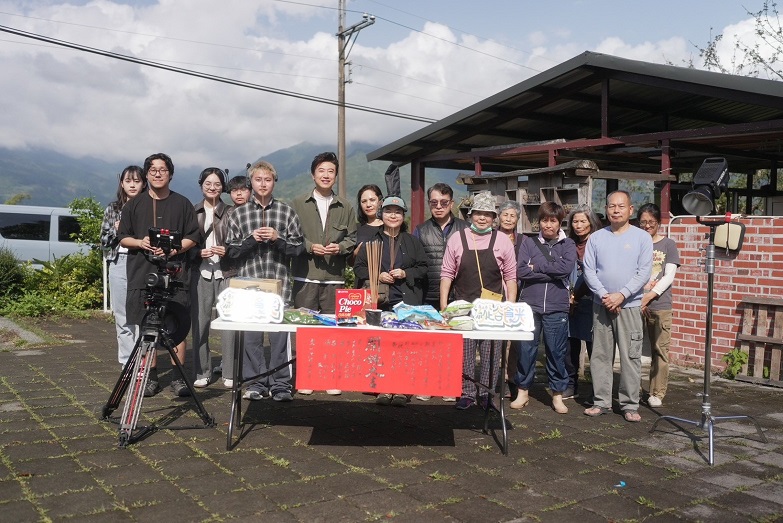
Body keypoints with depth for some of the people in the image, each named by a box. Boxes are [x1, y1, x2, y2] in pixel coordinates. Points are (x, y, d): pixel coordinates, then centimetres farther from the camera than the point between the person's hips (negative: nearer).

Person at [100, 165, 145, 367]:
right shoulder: (112, 209, 12)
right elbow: (103, 242, 12)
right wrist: (116, 231, -6)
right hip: (119, 265, 3)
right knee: (123, 318, 6)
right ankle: (128, 364, 14)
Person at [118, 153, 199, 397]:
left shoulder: (182, 203, 8)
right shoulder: (134, 204, 11)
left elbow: (193, 237, 7)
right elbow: (123, 238, 12)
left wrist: (174, 249, -10)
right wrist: (141, 242, -8)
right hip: (142, 272, 1)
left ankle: (178, 377, 3)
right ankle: (151, 376, 13)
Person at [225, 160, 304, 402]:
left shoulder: (287, 212, 8)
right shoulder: (238, 214, 10)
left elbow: (299, 248, 6)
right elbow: (231, 250, 8)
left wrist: (279, 238, -10)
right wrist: (251, 239, -8)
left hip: (279, 284, -1)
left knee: (280, 334, -2)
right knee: (251, 335, 4)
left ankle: (281, 384, 8)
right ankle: (256, 383, 15)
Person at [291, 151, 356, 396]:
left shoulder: (345, 208, 12)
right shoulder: (298, 204, 7)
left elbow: (352, 238, 12)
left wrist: (339, 247, -7)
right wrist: (310, 246, -9)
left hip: (334, 277, 1)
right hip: (306, 276, -1)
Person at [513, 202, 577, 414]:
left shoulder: (567, 244, 7)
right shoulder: (528, 242, 6)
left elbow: (566, 267, -13)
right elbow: (521, 271, -7)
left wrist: (536, 266, -9)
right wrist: (553, 273, -10)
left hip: (557, 308, 0)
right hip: (530, 304, 0)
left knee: (557, 351, 6)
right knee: (526, 349, 4)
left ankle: (557, 394, 19)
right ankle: (522, 391, 18)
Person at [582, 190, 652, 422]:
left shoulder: (642, 238, 1)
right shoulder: (596, 238, 7)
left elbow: (643, 272, -5)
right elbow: (589, 270, 2)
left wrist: (621, 295, -15)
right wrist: (604, 295, -11)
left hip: (629, 305, -2)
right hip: (601, 305, 2)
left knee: (631, 357, -1)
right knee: (600, 355, 6)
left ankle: (630, 405, 7)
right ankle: (601, 401, 15)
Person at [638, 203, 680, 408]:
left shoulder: (668, 244, 6)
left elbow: (669, 276, 0)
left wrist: (649, 296, -10)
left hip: (660, 305, -1)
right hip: (636, 304, 1)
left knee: (660, 349, 1)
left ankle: (657, 393, 10)